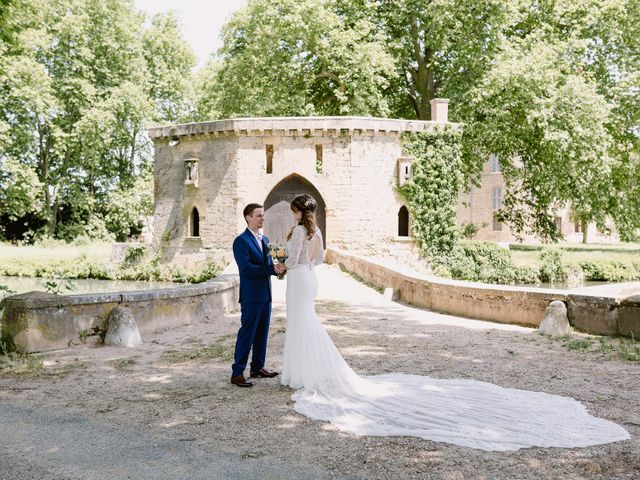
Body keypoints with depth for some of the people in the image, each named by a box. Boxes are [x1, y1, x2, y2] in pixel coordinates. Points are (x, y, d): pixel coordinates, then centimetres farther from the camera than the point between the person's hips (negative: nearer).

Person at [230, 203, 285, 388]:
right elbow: (246, 268, -20)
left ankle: (258, 367, 25)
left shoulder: (265, 240, 16)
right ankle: (237, 373, -1)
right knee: (247, 333, -6)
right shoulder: (241, 241, -11)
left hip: (265, 294, 8)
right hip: (251, 295, -8)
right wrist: (271, 269, -23)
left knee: (262, 332, 14)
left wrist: (278, 268, -6)